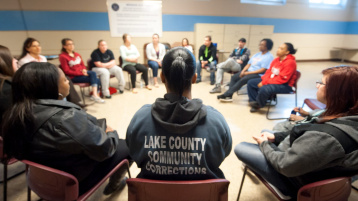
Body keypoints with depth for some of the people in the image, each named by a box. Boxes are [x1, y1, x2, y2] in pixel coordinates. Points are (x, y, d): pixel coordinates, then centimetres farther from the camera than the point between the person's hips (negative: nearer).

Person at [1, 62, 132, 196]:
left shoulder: (18, 112, -8)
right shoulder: (66, 118, -35)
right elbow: (104, 149, -27)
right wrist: (110, 133, -5)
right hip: (76, 181, -7)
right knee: (125, 146, 6)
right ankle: (114, 183, 31)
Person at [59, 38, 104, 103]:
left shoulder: (77, 54, 14)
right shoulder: (63, 56, -7)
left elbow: (82, 64, 18)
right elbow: (67, 71, -11)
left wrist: (84, 70, -7)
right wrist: (80, 73, -19)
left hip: (82, 72, 7)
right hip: (73, 77, -6)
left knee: (93, 73, -24)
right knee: (96, 80, -23)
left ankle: (95, 94, -28)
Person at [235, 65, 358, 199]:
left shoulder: (328, 136, -38)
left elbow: (285, 165, -28)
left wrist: (264, 144, -12)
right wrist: (276, 137, 0)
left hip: (294, 183, -8)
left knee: (240, 148, 0)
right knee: (264, 131, 21)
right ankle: (253, 164, 44)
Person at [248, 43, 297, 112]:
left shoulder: (290, 62, -17)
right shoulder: (276, 59, 7)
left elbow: (282, 79, -24)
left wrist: (265, 83, -25)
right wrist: (263, 80, -10)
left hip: (284, 85, -9)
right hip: (270, 81, 9)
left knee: (264, 89, -36)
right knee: (250, 82, 2)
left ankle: (258, 105, -6)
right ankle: (254, 102, -2)